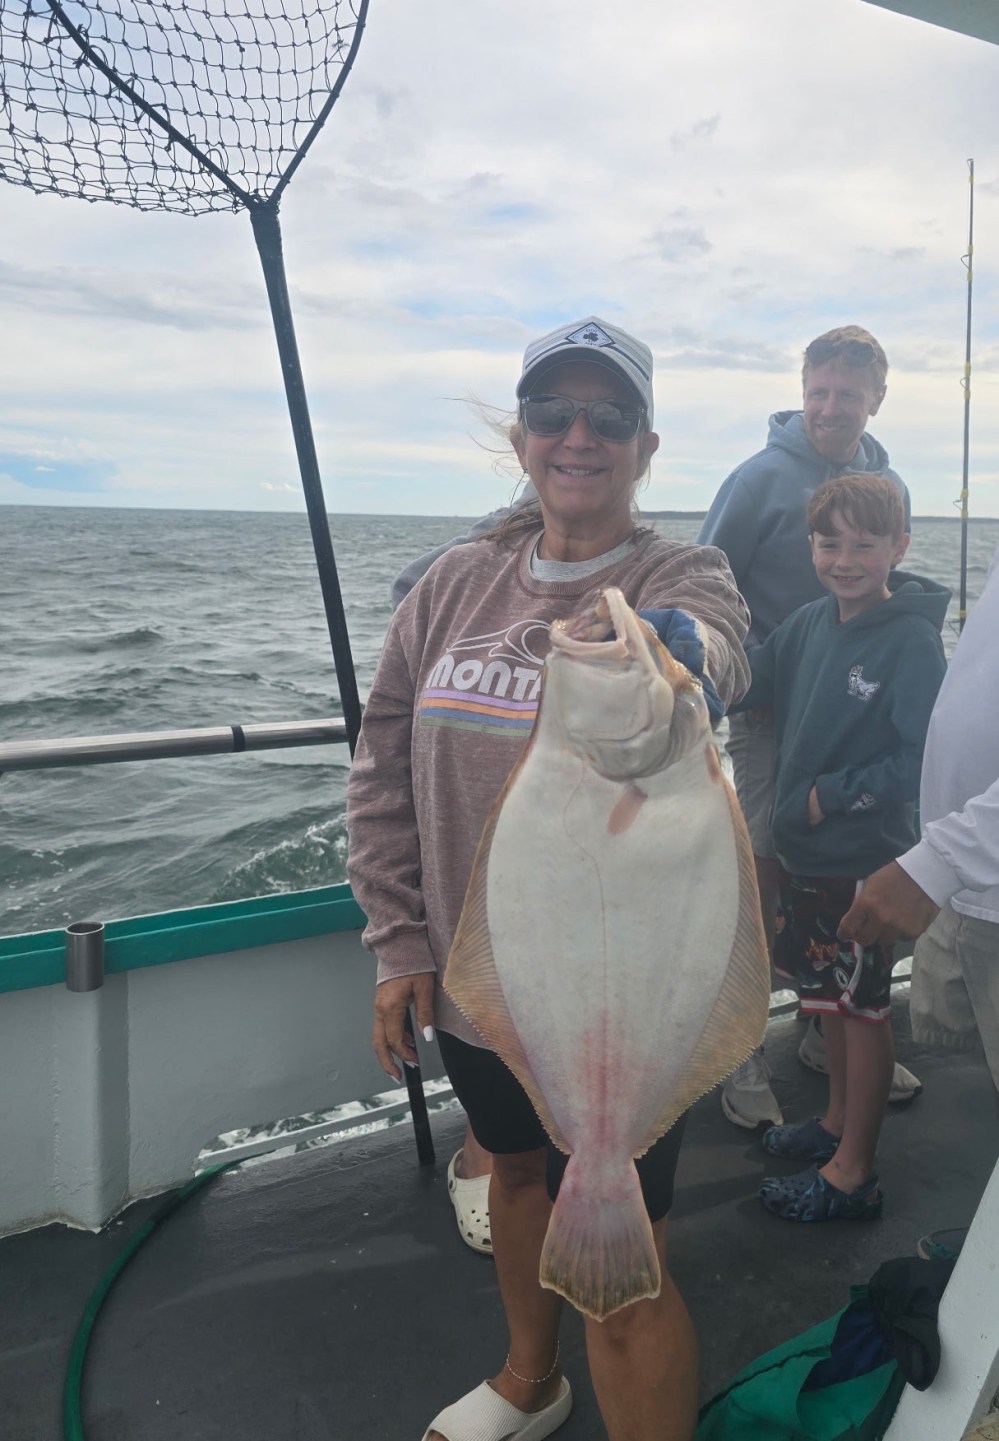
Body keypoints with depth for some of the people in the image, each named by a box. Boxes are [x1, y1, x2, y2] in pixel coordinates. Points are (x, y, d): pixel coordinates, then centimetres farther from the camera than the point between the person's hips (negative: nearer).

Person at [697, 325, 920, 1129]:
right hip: (774, 715, -5)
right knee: (765, 882, -2)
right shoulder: (765, 477, -8)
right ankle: (744, 1059, 12)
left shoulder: (889, 486, 8)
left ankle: (829, 1035, 30)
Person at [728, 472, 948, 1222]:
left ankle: (854, 1173, 21)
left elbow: (924, 759, -21)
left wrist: (833, 795, -18)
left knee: (863, 1009, 7)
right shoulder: (811, 623, 3)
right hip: (804, 851, 7)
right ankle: (839, 1119, 40)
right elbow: (748, 681, 3)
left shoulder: (912, 641, -18)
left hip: (863, 861, -7)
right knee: (830, 994, 21)